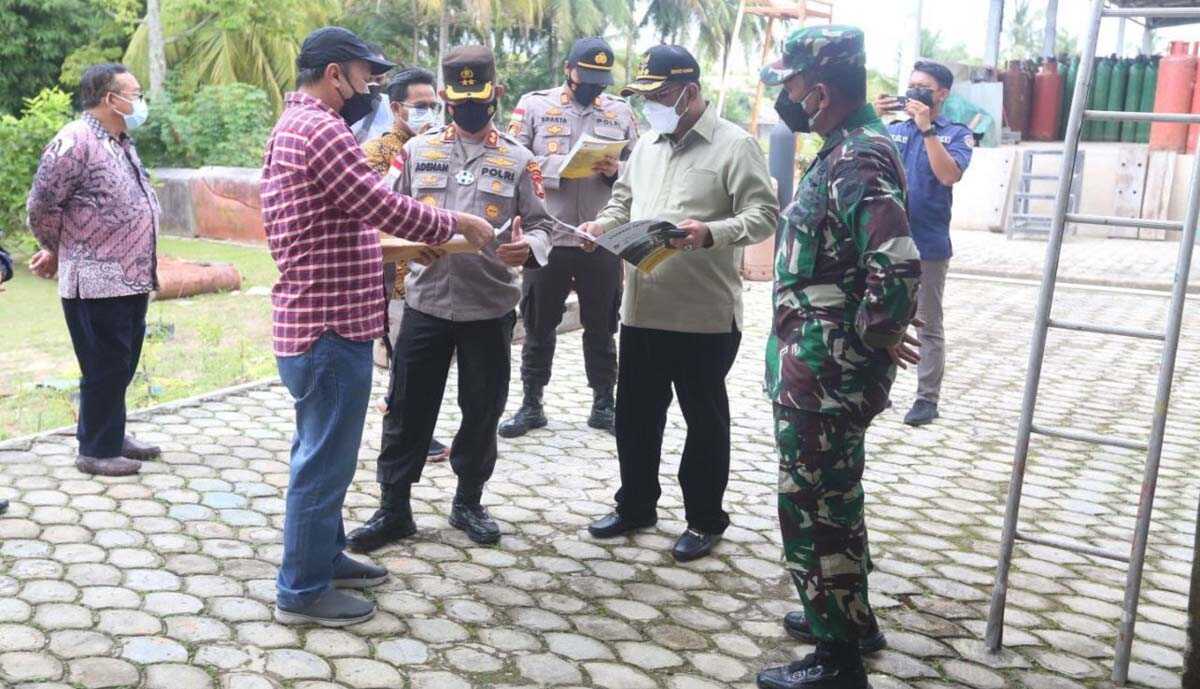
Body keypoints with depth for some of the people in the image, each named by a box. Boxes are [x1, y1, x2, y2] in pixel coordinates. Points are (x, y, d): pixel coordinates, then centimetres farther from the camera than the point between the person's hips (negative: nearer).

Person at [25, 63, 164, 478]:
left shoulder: (121, 143, 15)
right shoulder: (74, 142, -14)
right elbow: (41, 206, -13)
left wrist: (60, 252, 19)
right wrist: (58, 251, 3)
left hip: (131, 280, 9)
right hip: (96, 283, -8)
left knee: (123, 364, 17)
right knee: (104, 367, 0)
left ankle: (111, 433, 31)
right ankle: (97, 451, 12)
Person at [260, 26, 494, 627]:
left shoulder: (291, 127, 17)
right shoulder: (319, 128, -18)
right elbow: (386, 208, -21)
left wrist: (392, 255, 16)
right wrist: (457, 224, -7)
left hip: (314, 319, 11)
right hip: (331, 325, -11)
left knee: (322, 452, 20)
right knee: (325, 459, -1)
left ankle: (324, 555, 34)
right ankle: (304, 590, 10)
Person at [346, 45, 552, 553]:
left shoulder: (518, 160, 2)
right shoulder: (417, 150, 6)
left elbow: (539, 225, -1)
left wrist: (528, 248, -24)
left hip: (490, 307, 0)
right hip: (426, 302, 1)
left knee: (482, 410, 11)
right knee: (408, 408, 6)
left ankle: (468, 503, 29)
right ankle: (393, 509, 20)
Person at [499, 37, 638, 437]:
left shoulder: (621, 112, 8)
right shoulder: (534, 105, 1)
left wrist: (615, 171, -13)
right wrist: (560, 167, -18)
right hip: (546, 237, -2)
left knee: (601, 328, 12)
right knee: (538, 327, 9)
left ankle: (603, 405, 24)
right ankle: (531, 405, 21)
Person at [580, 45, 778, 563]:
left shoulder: (735, 145, -9)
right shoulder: (646, 145, 14)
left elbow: (763, 216, -14)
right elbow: (623, 202, 23)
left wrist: (711, 233, -29)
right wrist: (603, 225, 2)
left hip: (705, 315, -7)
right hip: (641, 310, 7)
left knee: (705, 421, 8)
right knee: (635, 415, 15)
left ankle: (705, 520, 23)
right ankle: (636, 506, 33)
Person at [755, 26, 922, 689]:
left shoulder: (857, 160, -21)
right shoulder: (848, 147, 11)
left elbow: (897, 265, -33)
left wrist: (875, 334, -19)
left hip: (826, 373, -10)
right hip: (823, 368, 10)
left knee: (812, 509, 0)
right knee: (833, 498, 22)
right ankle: (848, 616, 39)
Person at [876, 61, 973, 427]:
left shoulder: (956, 134, 1)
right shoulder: (893, 130, 8)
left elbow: (949, 175, -16)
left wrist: (926, 128, -17)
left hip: (928, 245, -3)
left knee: (927, 327, 3)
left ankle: (927, 399, 10)